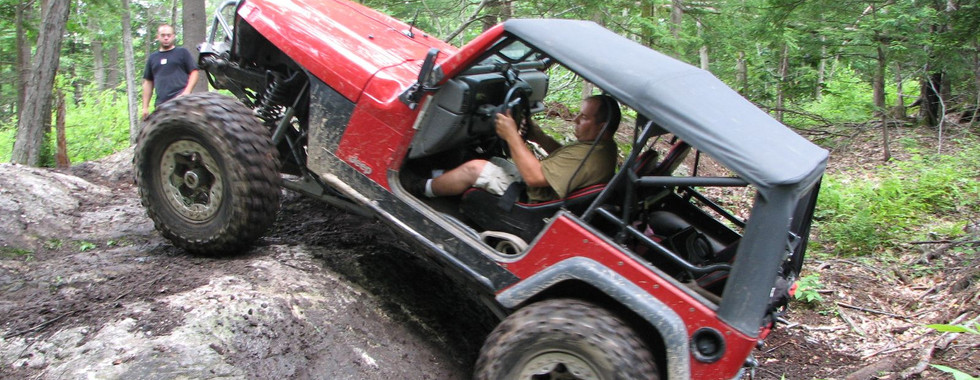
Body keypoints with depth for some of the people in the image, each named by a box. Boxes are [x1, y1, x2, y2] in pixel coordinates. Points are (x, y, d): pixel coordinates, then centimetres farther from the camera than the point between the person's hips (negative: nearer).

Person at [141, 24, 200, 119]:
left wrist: (187, 91, -14)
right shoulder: (152, 58, 20)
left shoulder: (182, 52, 9)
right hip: (161, 103, 5)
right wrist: (145, 107, 14)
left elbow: (194, 72, 3)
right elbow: (148, 82, 21)